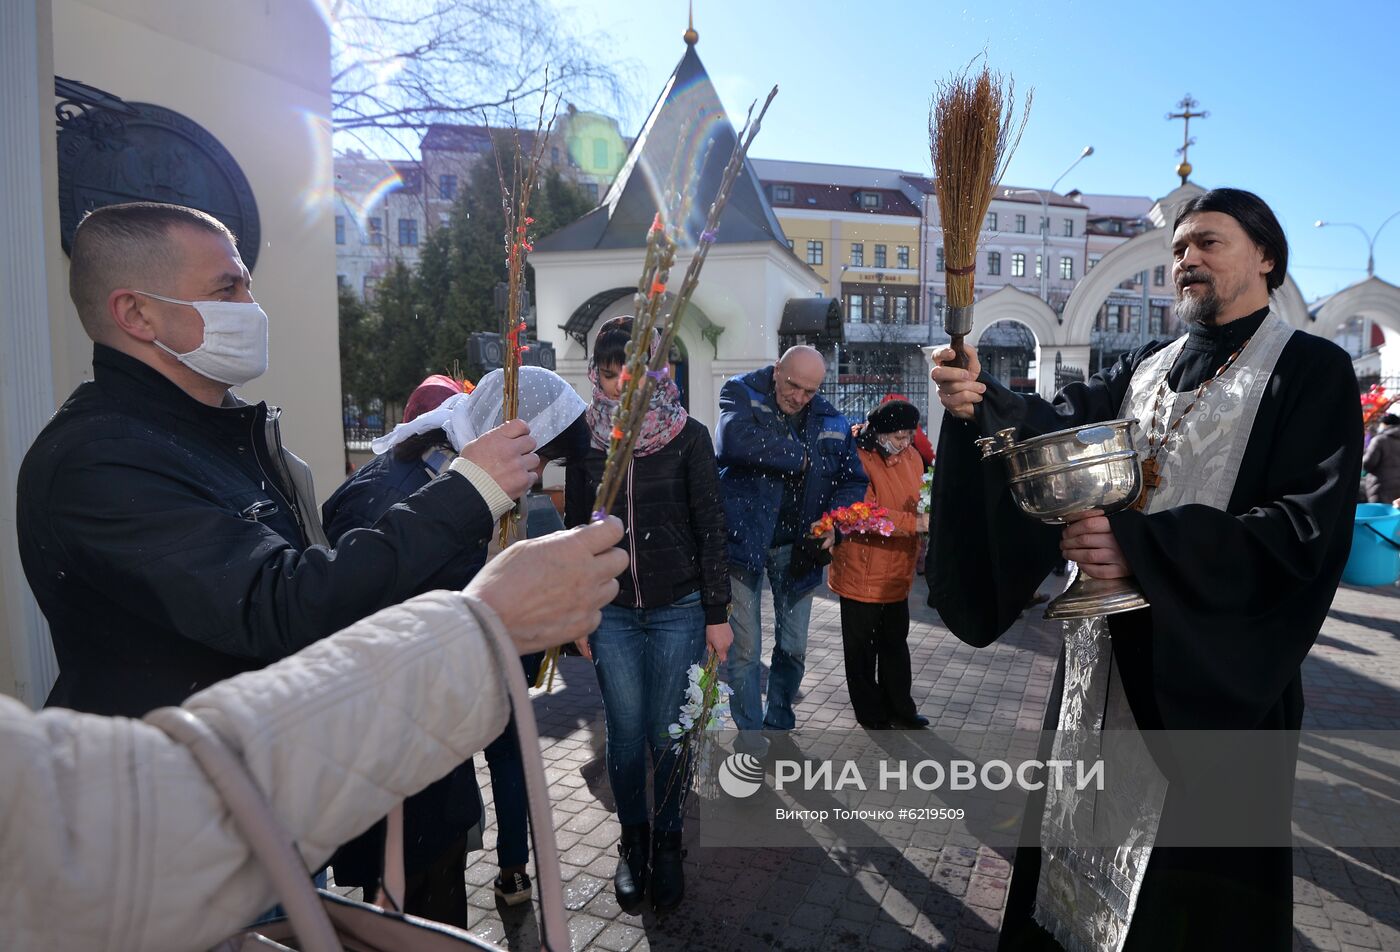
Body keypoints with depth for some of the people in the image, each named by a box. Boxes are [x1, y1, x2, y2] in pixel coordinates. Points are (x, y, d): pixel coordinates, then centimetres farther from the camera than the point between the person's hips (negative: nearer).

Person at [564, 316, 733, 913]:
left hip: (679, 609, -2)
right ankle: (633, 843, 32)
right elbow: (575, 531, 7)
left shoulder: (689, 436, -5)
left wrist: (717, 613, -5)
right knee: (625, 733, 9)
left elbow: (711, 527, -4)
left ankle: (668, 845, 30)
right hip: (612, 612, 2)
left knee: (669, 733, 7)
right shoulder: (586, 440, 2)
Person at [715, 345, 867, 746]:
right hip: (744, 541, -3)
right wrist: (800, 456, -20)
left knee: (793, 648, 13)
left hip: (797, 547, 4)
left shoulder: (831, 421, 4)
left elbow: (853, 480, 9)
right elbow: (734, 440, -28)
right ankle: (749, 731, 19)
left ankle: (780, 721, 34)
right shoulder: (741, 393, -6)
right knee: (744, 648, 1)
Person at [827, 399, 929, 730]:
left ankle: (899, 707, 36)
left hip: (897, 572, 7)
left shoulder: (911, 456, 4)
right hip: (861, 573, -7)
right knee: (862, 646, 8)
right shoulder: (858, 458, -20)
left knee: (895, 641, 21)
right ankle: (870, 712, 26)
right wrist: (916, 523, -31)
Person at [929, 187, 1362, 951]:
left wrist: (1141, 546, -28)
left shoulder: (1312, 371, -5)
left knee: (1193, 874, 10)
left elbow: (1307, 527, -16)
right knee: (1090, 826, 18)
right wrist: (981, 403, -26)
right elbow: (1062, 423, -5)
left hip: (1214, 665, -5)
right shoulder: (1146, 368, 11)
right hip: (1108, 648, 5)